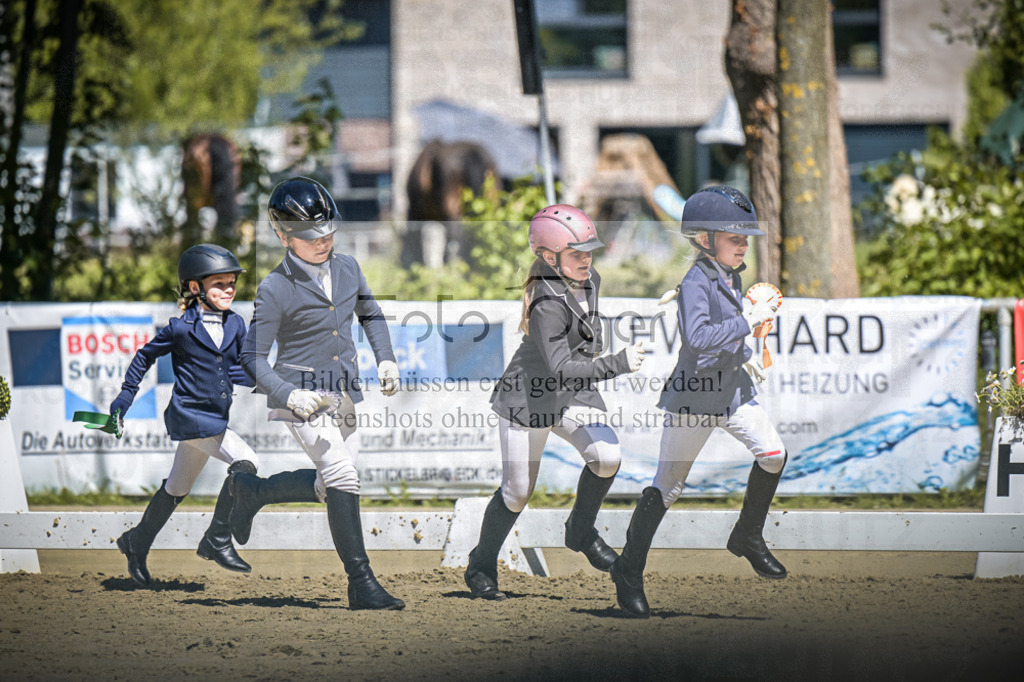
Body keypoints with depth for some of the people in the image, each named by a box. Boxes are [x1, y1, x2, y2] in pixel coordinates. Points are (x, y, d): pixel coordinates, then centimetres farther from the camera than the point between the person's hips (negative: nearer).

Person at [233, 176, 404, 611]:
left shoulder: (346, 268, 5)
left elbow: (370, 314, 24)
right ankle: (361, 583, -22)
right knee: (342, 471, -22)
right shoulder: (276, 290, -12)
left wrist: (385, 359, 9)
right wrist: (289, 394, -26)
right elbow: (253, 358, -11)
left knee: (328, 484, 14)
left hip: (343, 395, 7)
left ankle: (252, 491, 39)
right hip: (301, 395, -7)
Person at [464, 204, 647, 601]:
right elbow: (561, 371, -31)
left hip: (573, 396, 7)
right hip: (529, 398, -7)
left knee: (607, 456, -16)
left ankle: (581, 531, 9)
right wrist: (618, 364, -31)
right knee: (517, 492, 1)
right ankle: (481, 567, 23)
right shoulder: (548, 303, -28)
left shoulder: (589, 281, -1)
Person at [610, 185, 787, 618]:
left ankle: (747, 537, 17)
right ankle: (629, 570, 7)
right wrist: (748, 322, -32)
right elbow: (697, 337, -34)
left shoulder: (732, 276, 7)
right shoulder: (696, 282, -20)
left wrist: (744, 355, 16)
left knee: (773, 453, -3)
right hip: (694, 394, -8)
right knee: (668, 484, -2)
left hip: (732, 387, 8)